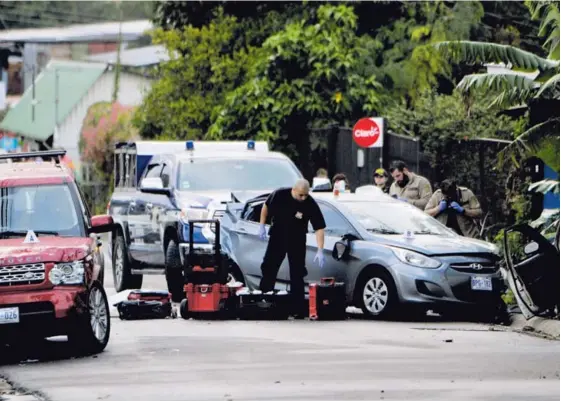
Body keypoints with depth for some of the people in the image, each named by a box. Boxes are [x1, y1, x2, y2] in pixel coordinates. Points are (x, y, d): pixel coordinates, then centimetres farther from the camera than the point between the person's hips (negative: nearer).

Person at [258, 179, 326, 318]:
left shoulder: (310, 204, -23)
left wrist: (320, 251, -30)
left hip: (297, 241, -1)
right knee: (269, 269, 5)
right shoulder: (280, 195, -18)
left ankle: (297, 310, 3)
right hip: (277, 237, 1)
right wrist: (262, 225, -1)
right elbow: (266, 206, 3)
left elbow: (319, 228, -23)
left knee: (297, 275, -1)